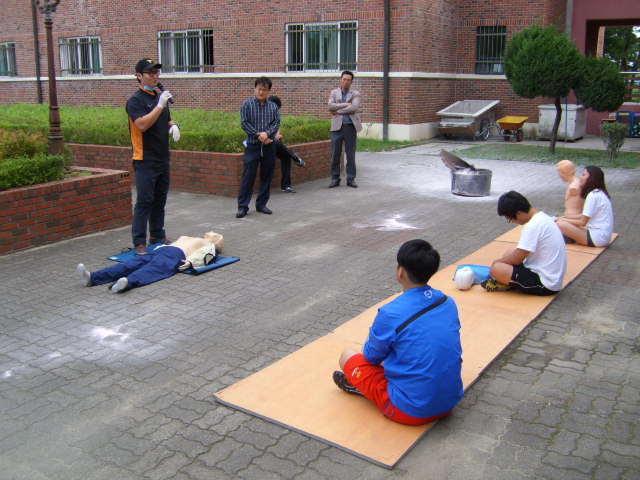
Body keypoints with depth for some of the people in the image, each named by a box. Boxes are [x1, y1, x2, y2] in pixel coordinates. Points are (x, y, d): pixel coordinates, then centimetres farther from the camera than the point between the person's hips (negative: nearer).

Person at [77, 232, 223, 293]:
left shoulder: (210, 246, 23)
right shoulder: (187, 238, 45)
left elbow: (201, 255, 2)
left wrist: (190, 262, -18)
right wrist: (159, 247, 17)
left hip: (176, 256, -6)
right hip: (159, 251, 6)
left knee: (152, 270, -36)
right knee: (129, 265, -18)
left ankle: (127, 283, -65)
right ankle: (92, 278, -36)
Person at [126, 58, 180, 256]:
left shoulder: (160, 97, 15)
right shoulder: (136, 100, -10)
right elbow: (142, 124, -24)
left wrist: (173, 126, 6)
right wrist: (160, 105, -24)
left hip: (162, 158, 8)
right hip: (145, 160, -8)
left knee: (160, 200, 13)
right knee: (144, 201, -9)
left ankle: (157, 235, 24)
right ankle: (139, 242, -5)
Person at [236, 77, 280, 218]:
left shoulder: (273, 106, 7)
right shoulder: (247, 104, 0)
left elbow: (277, 123, 1)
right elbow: (244, 123, -5)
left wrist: (266, 133, -17)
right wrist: (258, 135, -12)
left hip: (269, 145, 3)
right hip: (252, 144, -3)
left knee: (267, 176, 8)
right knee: (248, 176, -5)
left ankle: (261, 204, 20)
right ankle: (242, 206, 0)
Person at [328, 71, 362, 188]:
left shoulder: (355, 94, 8)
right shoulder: (334, 93, 12)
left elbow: (354, 107, -10)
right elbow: (330, 106, -6)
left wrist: (338, 111, -9)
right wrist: (346, 104, -11)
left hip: (351, 127, -1)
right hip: (337, 126, 1)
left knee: (351, 154, 3)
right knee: (335, 154, 2)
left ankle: (351, 179, 10)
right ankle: (335, 179, 10)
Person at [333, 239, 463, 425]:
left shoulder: (390, 314, -21)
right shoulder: (448, 303, -3)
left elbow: (372, 356, -3)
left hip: (412, 412, -6)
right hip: (451, 402, 6)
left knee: (347, 356, 7)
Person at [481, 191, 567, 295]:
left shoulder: (532, 227, -22)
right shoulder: (542, 217, 8)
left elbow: (517, 259, -17)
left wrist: (497, 261, 1)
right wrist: (502, 260, 11)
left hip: (545, 285, -10)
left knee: (496, 268, -22)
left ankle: (507, 284, 6)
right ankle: (507, 281, 2)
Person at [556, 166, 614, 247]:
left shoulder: (593, 195, -17)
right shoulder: (600, 193, 13)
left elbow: (582, 222, -15)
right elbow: (585, 216, 17)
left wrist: (565, 220, -1)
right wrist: (566, 217, 11)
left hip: (597, 238, -10)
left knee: (560, 224, -19)